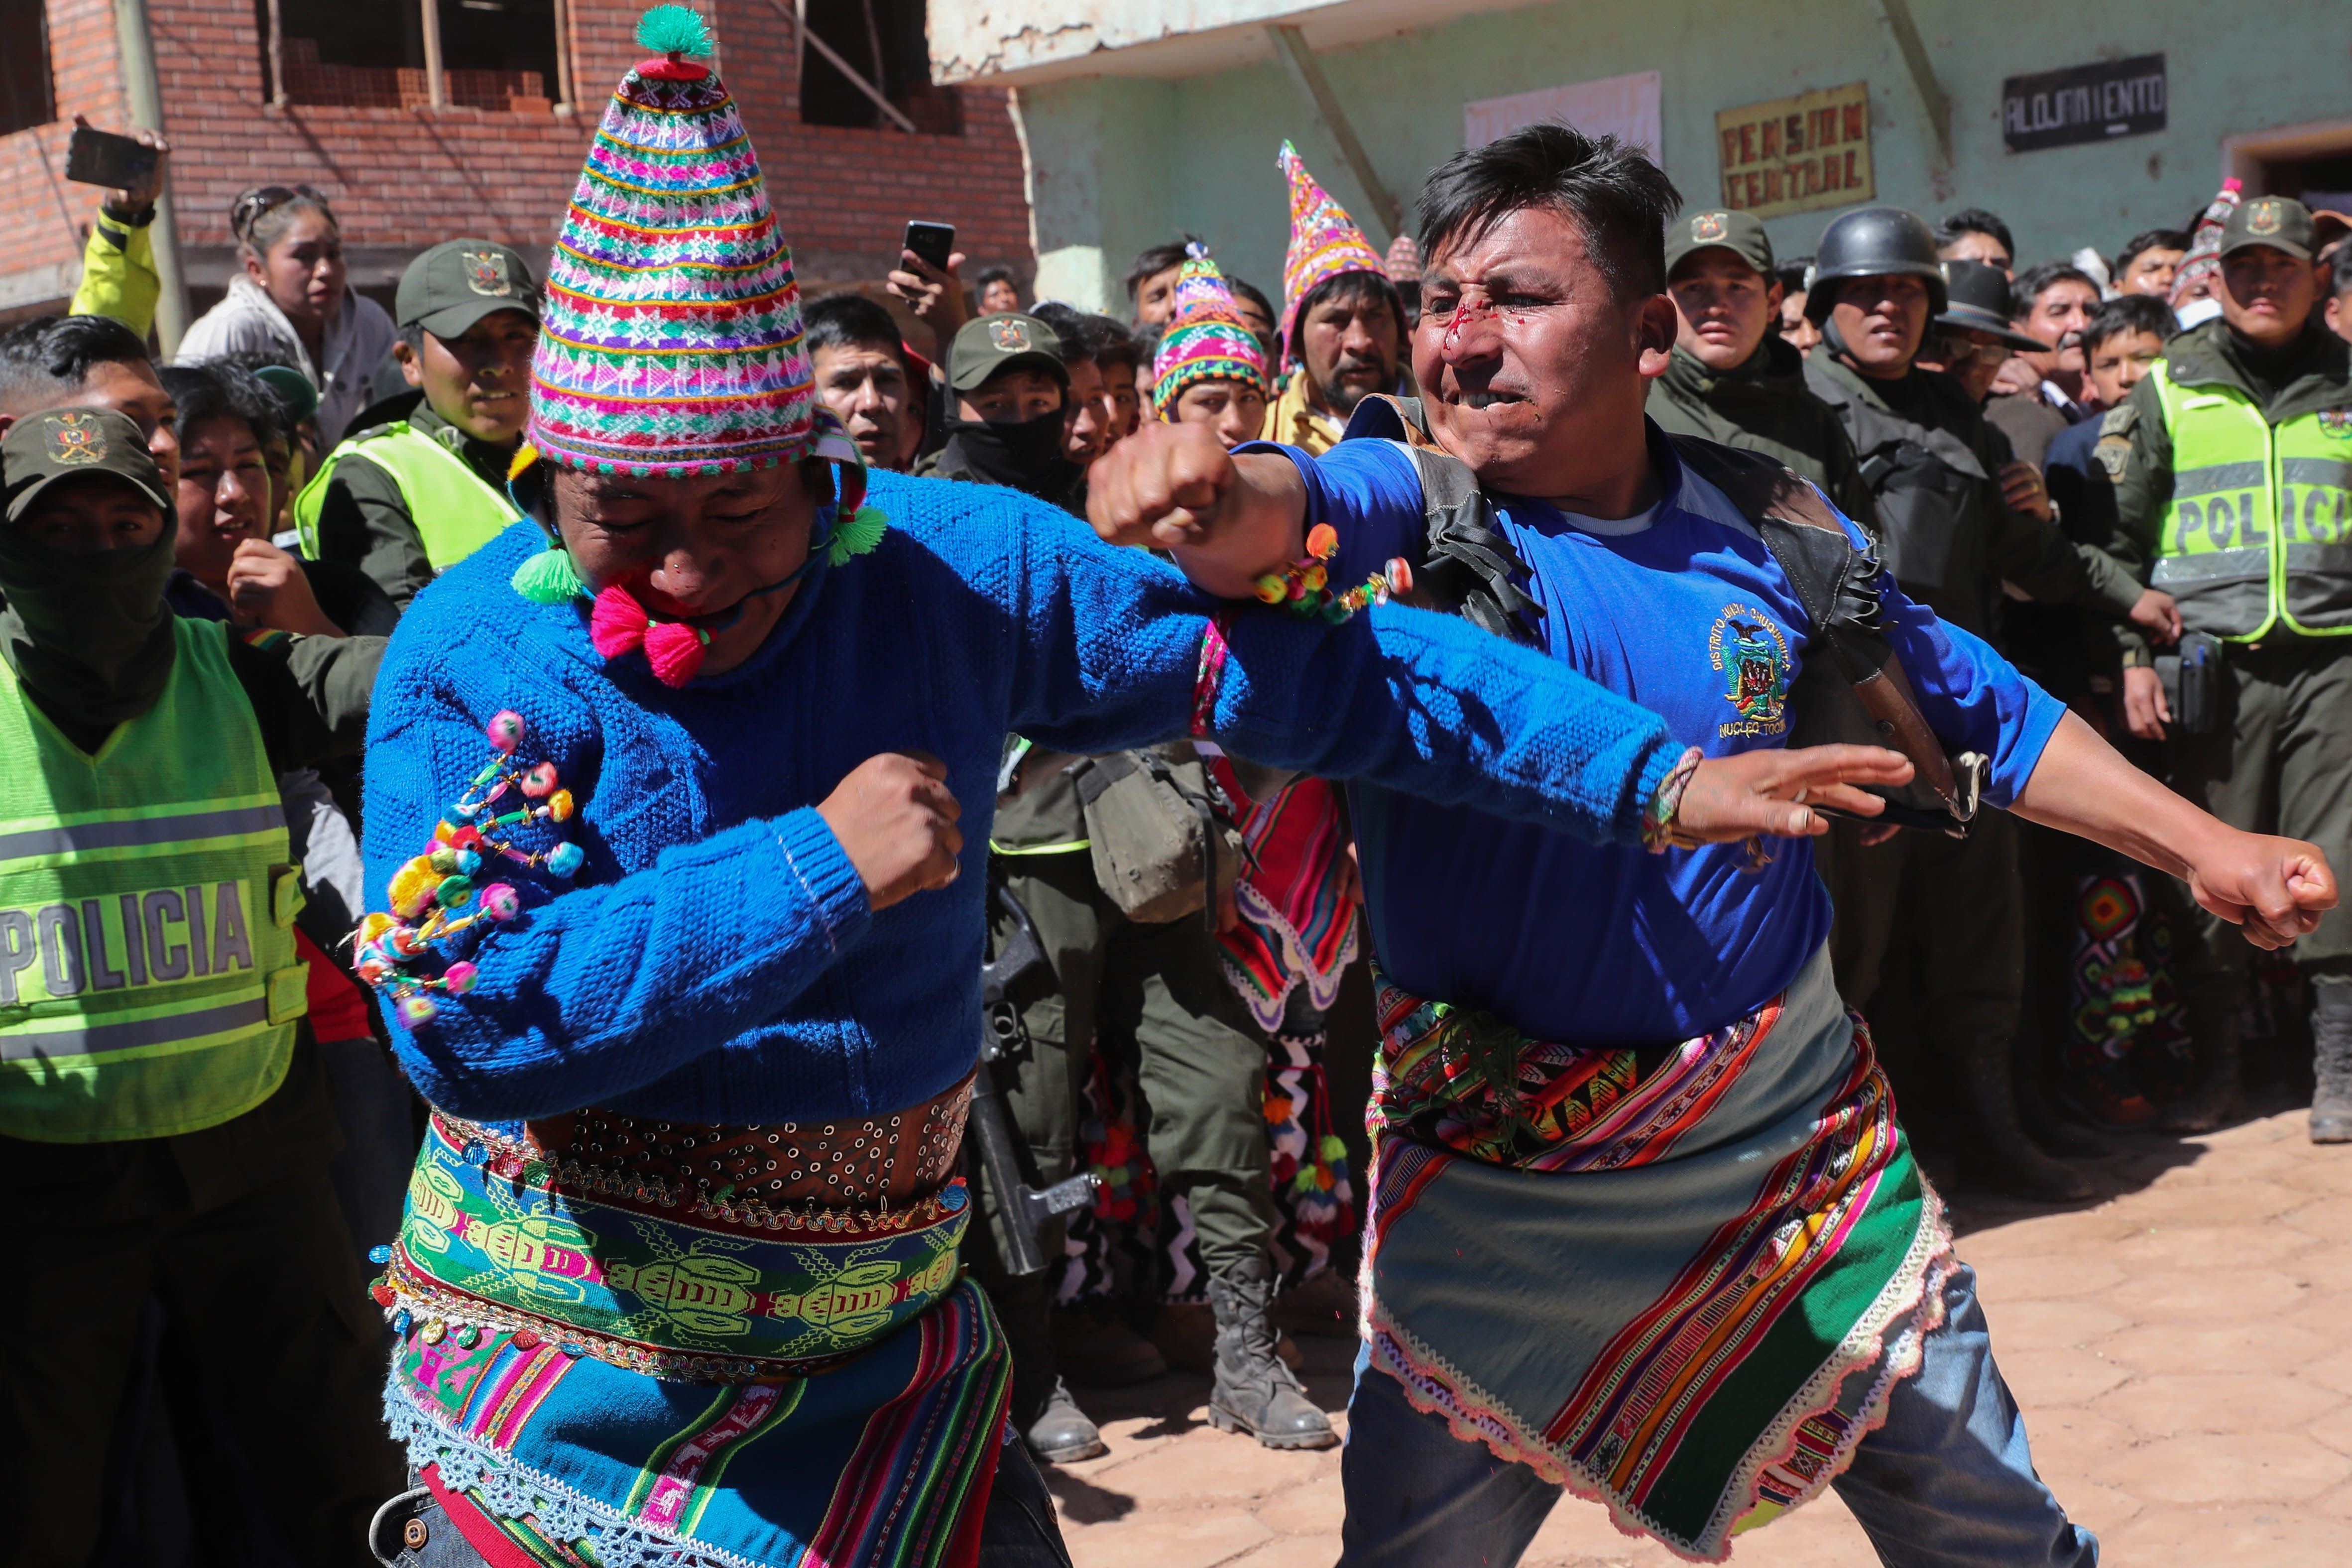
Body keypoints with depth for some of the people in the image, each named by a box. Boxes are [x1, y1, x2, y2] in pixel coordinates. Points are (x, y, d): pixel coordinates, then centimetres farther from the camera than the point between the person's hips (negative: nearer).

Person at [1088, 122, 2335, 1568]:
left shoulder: (1766, 517, -2)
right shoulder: (1412, 501, -11)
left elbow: (1980, 707, 11)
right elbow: (1296, 510, -34)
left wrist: (2206, 844, 6)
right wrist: (1202, 487, -56)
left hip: (1801, 1126, 3)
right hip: (1500, 1175, -2)